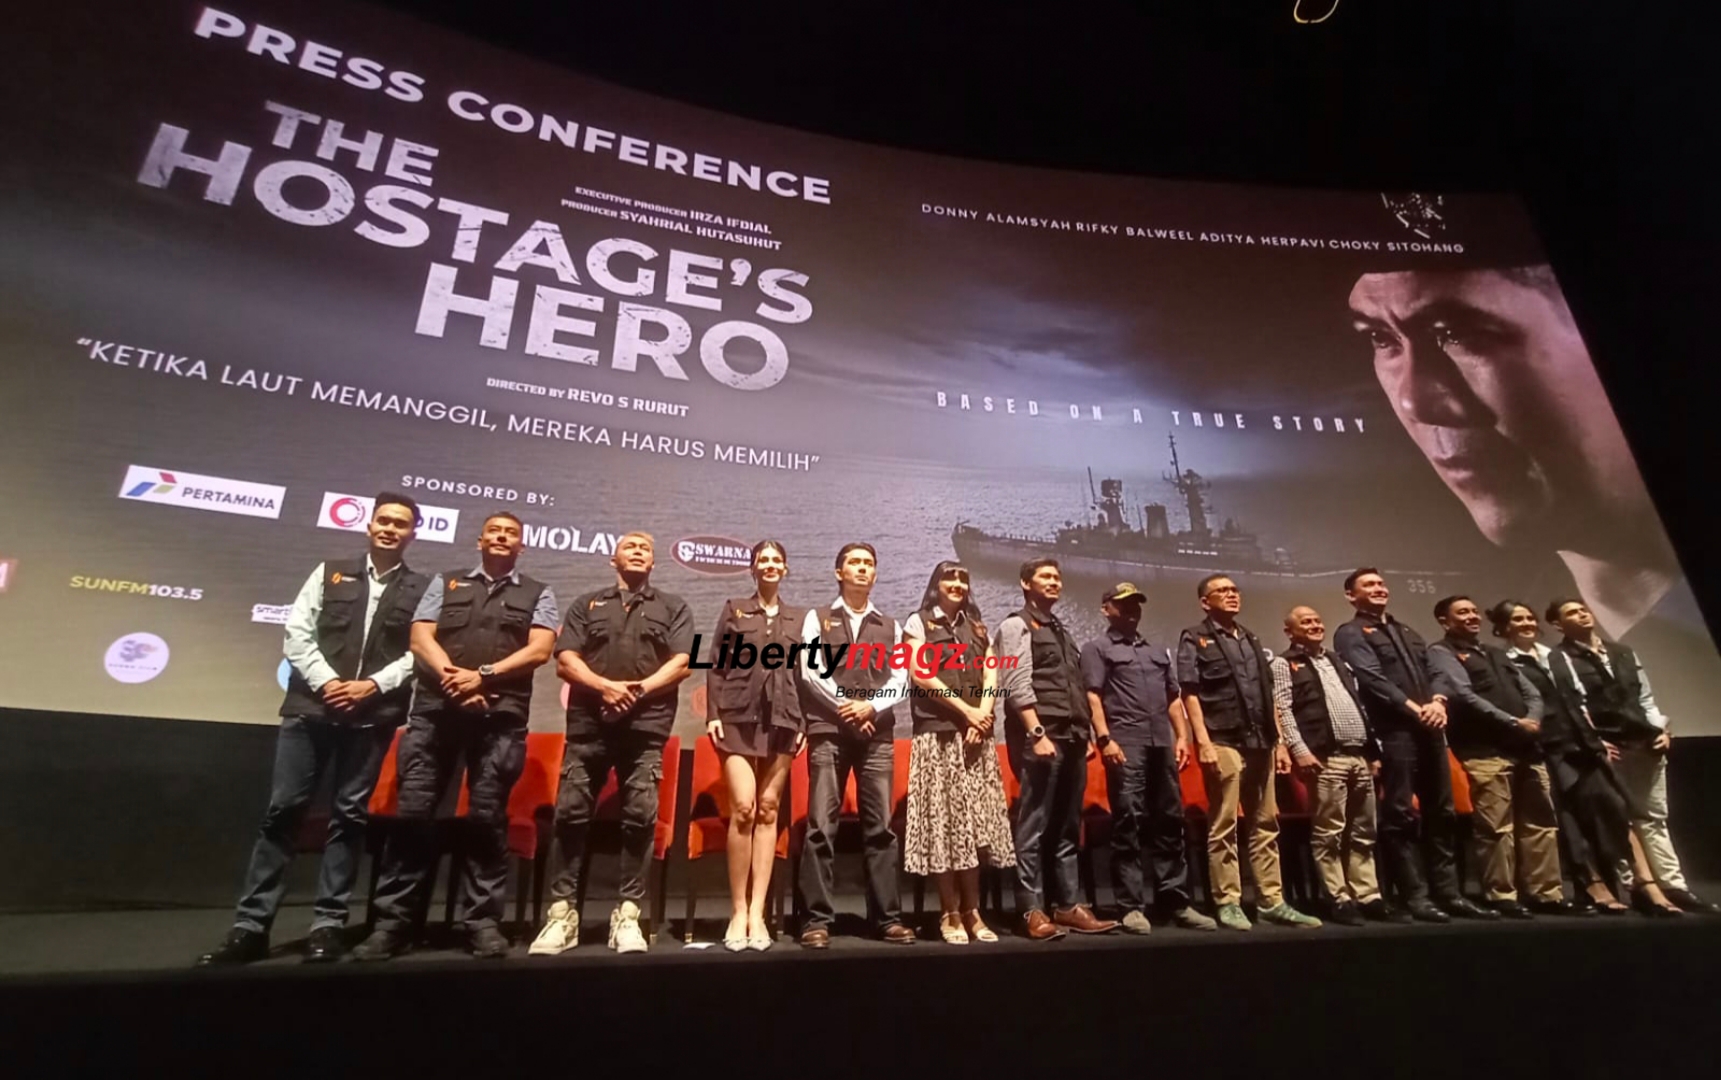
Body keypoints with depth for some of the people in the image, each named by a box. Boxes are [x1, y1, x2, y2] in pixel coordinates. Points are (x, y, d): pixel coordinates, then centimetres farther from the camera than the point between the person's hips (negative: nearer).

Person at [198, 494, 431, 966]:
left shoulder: (423, 589, 4)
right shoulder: (330, 572, 10)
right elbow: (298, 632, 3)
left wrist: (373, 685, -14)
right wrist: (325, 682, -9)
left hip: (373, 716, -1)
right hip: (311, 706, 1)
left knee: (348, 816, 5)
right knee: (283, 810, 3)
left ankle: (327, 924, 13)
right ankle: (251, 925, 13)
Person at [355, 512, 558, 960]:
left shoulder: (538, 594, 13)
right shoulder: (446, 582, 17)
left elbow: (539, 650, 0)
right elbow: (421, 638, 6)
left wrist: (483, 676, -12)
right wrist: (453, 676, -12)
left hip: (501, 716, -1)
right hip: (435, 708, 1)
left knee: (487, 817, 0)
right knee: (412, 812, -1)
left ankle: (482, 920, 9)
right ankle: (393, 921, 10)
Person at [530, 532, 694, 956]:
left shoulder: (673, 607, 14)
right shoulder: (586, 603, 17)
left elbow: (681, 664, 2)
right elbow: (565, 660, 5)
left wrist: (638, 690, -11)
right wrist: (605, 687, -12)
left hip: (646, 726, -1)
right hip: (588, 723, 1)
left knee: (641, 817, -4)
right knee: (571, 813, -1)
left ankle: (627, 913, 5)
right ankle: (562, 911, 10)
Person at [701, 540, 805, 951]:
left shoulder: (799, 618, 14)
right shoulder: (734, 608, 10)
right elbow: (716, 666, 5)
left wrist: (805, 724, 4)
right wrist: (713, 714, -5)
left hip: (782, 720, 2)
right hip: (738, 716, -2)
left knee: (768, 811, 1)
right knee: (743, 807, -11)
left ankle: (757, 912, 7)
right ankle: (737, 912, 1)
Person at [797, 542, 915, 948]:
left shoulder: (890, 626, 16)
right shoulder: (818, 619, 9)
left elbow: (900, 678, 7)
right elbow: (810, 670, -3)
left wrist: (870, 707, -9)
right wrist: (844, 708, -8)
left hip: (877, 733, 2)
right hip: (828, 731, -2)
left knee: (880, 826, 3)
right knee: (821, 826, -4)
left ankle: (887, 917, 11)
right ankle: (818, 919, 4)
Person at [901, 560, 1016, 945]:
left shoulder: (978, 627, 18)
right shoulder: (918, 622, 4)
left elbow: (991, 676, 8)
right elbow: (920, 674, -8)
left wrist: (981, 718, -8)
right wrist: (965, 710, -10)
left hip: (977, 734, 4)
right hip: (938, 732, -4)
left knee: (976, 821, 3)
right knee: (944, 821, -3)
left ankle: (972, 910, 12)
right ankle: (949, 912, 6)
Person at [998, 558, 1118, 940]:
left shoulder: (1061, 630, 22)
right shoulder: (1016, 625, -2)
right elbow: (1018, 686, -12)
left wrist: (1086, 734, 13)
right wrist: (1037, 733, -18)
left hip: (1071, 739, 8)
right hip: (1040, 738, -8)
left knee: (1067, 828, 12)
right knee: (1033, 827, -3)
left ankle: (1067, 905, 20)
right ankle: (1032, 910, 3)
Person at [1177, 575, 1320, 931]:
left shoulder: (1252, 640, 19)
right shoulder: (1194, 638, 0)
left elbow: (1269, 697, 20)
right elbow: (1189, 693, -8)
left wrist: (1279, 741, 13)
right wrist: (1203, 742, -16)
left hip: (1260, 743, 7)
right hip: (1224, 743, -6)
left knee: (1266, 825, 10)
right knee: (1223, 828, -2)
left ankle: (1271, 901, 18)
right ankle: (1228, 904, 5)